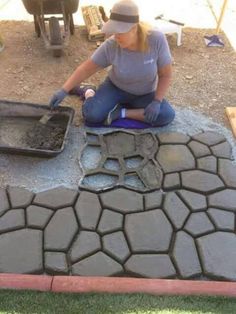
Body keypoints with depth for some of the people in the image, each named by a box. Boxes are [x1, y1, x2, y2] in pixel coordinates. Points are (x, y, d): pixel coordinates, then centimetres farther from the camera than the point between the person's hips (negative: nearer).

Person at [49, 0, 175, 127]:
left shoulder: (157, 39, -27)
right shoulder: (110, 45, -24)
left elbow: (165, 75, -16)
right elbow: (86, 69, -15)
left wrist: (156, 101, -26)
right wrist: (64, 90, -22)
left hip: (145, 94, 1)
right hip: (115, 87, -1)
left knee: (167, 115, -26)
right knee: (91, 115, -25)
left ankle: (121, 112, -13)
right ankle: (88, 92, 8)